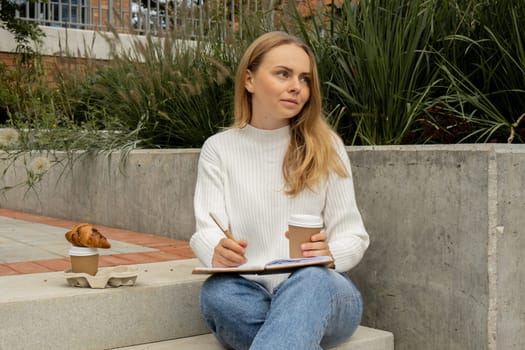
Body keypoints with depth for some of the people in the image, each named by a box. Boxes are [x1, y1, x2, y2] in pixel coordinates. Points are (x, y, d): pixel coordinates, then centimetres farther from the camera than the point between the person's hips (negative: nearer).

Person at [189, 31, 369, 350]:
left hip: (321, 292, -1)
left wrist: (329, 253, -24)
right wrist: (218, 252, -32)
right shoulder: (219, 149, 5)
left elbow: (353, 236, 1)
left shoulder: (326, 146, 3)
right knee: (217, 293, -34)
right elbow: (207, 231, -6)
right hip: (249, 295, 1)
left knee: (313, 279, -37)